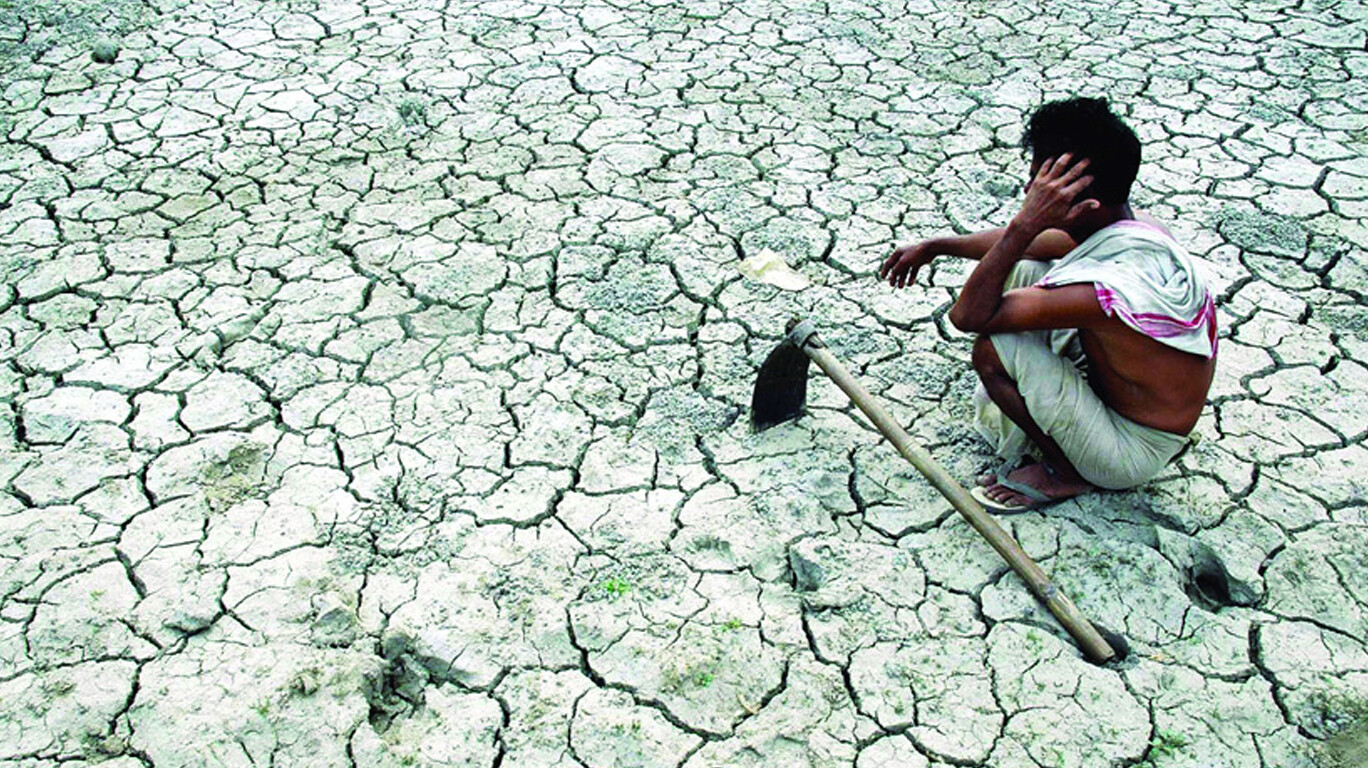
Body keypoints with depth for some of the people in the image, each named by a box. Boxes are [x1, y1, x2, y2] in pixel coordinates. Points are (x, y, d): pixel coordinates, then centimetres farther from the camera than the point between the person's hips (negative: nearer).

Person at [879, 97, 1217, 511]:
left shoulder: (1123, 282, -36)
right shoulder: (1120, 226, -8)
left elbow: (968, 316, -32)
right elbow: (1023, 243, 13)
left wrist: (1025, 223, -34)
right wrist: (936, 246, 17)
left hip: (1134, 456, -8)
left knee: (995, 349, -25)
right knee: (1022, 272, 6)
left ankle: (1066, 473, -1)